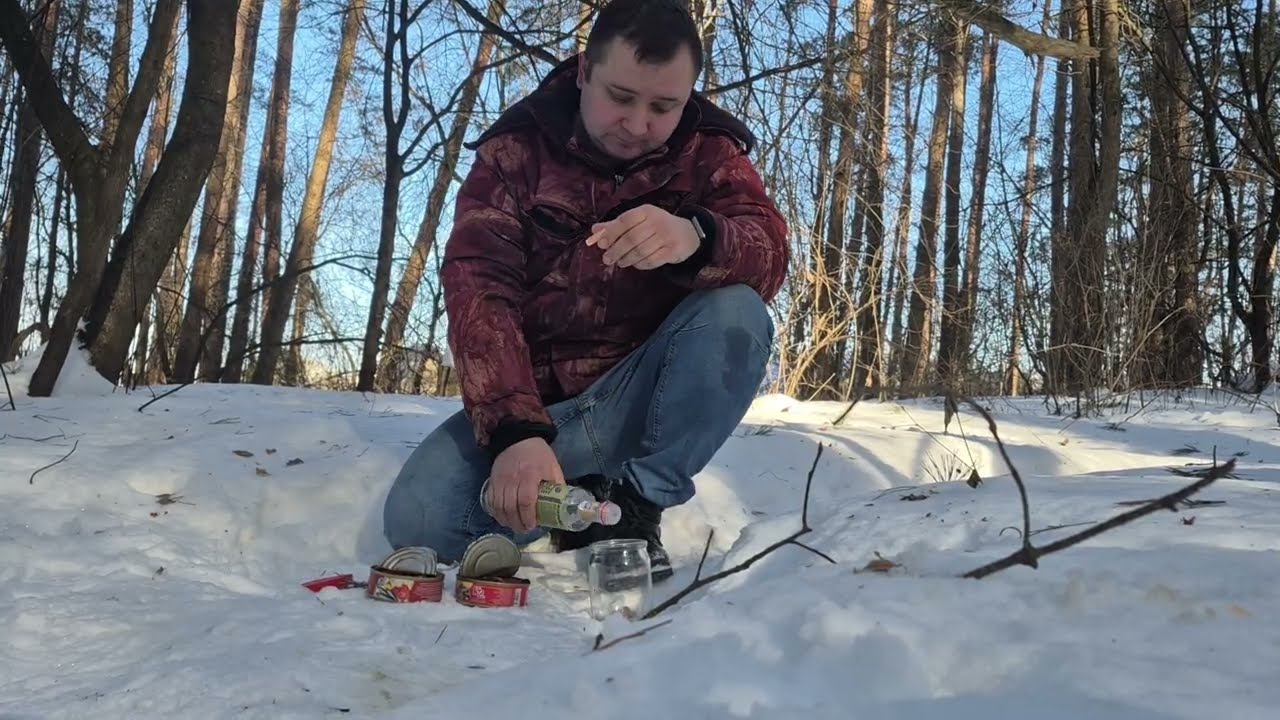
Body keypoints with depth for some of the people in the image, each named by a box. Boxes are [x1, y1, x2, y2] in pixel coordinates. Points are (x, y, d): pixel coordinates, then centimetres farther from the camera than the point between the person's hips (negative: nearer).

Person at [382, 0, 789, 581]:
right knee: (418, 520, -24)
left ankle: (635, 503, -17)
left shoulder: (707, 150, -3)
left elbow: (769, 256, -19)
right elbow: (478, 290, -18)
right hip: (532, 403, 0)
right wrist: (514, 431, -33)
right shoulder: (516, 148, -7)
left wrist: (697, 238, -44)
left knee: (737, 314, -28)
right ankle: (580, 502, 1)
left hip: (642, 399, 1)